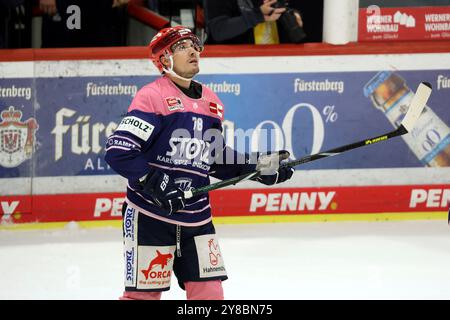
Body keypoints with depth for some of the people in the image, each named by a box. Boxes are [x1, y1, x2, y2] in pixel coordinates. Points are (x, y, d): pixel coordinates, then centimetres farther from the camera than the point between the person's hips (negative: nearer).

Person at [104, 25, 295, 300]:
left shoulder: (212, 103, 13)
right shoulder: (152, 97, -11)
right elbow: (118, 151, -19)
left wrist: (258, 167, 11)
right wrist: (154, 183, -27)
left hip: (197, 215, 7)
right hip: (150, 214, -7)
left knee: (209, 289, 5)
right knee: (144, 292, -4)